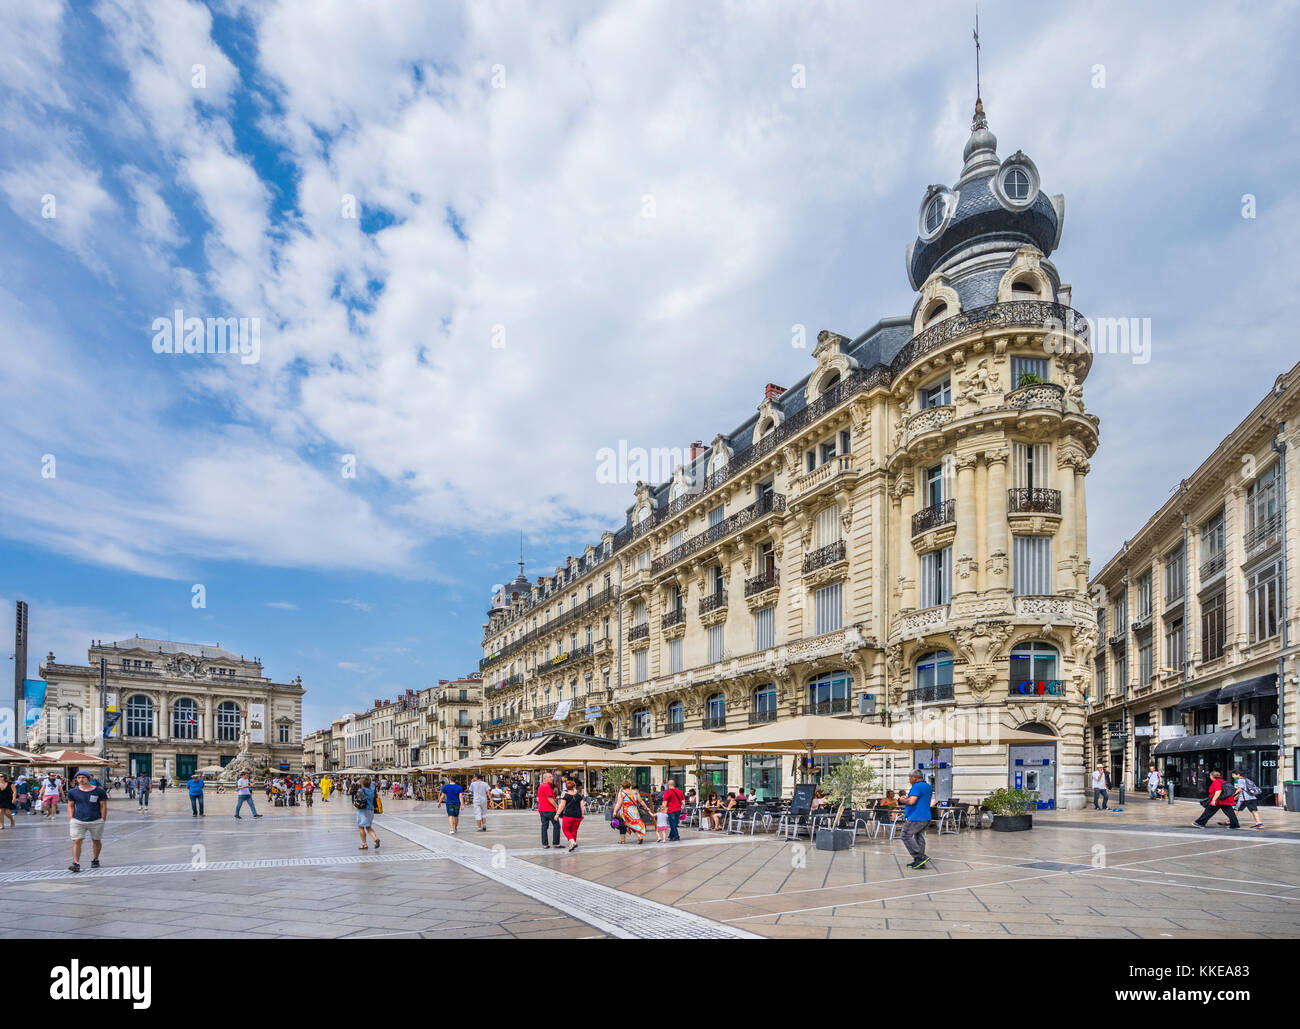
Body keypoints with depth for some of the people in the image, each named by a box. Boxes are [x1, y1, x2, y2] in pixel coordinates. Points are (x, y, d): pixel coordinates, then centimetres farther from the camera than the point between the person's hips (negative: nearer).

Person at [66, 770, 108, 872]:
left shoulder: (99, 791, -3)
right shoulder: (73, 792, 3)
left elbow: (103, 806, 2)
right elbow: (71, 806, 12)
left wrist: (103, 820, 0)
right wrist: (71, 819, 5)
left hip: (96, 821, -1)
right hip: (77, 821, 1)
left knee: (96, 840, 9)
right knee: (76, 841, -10)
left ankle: (95, 860, 27)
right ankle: (76, 864, -11)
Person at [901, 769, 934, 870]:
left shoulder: (917, 786, -15)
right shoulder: (928, 786, 16)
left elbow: (911, 801, -24)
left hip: (916, 818, -10)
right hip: (926, 818, 10)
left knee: (906, 836, -3)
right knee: (919, 838, 11)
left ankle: (920, 858, -11)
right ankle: (919, 862, 9)